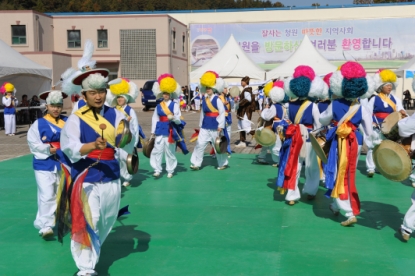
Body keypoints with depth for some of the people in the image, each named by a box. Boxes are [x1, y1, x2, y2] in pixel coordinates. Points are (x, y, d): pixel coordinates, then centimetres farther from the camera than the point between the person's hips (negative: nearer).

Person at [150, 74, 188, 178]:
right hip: (160, 130, 3)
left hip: (171, 131, -3)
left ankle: (170, 171, 18)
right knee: (157, 150, -2)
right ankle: (157, 170, 7)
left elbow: (179, 119, -6)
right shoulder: (158, 106, 8)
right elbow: (155, 119, 11)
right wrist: (153, 131, 8)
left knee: (170, 151, 6)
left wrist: (173, 117, -28)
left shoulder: (175, 105, -2)